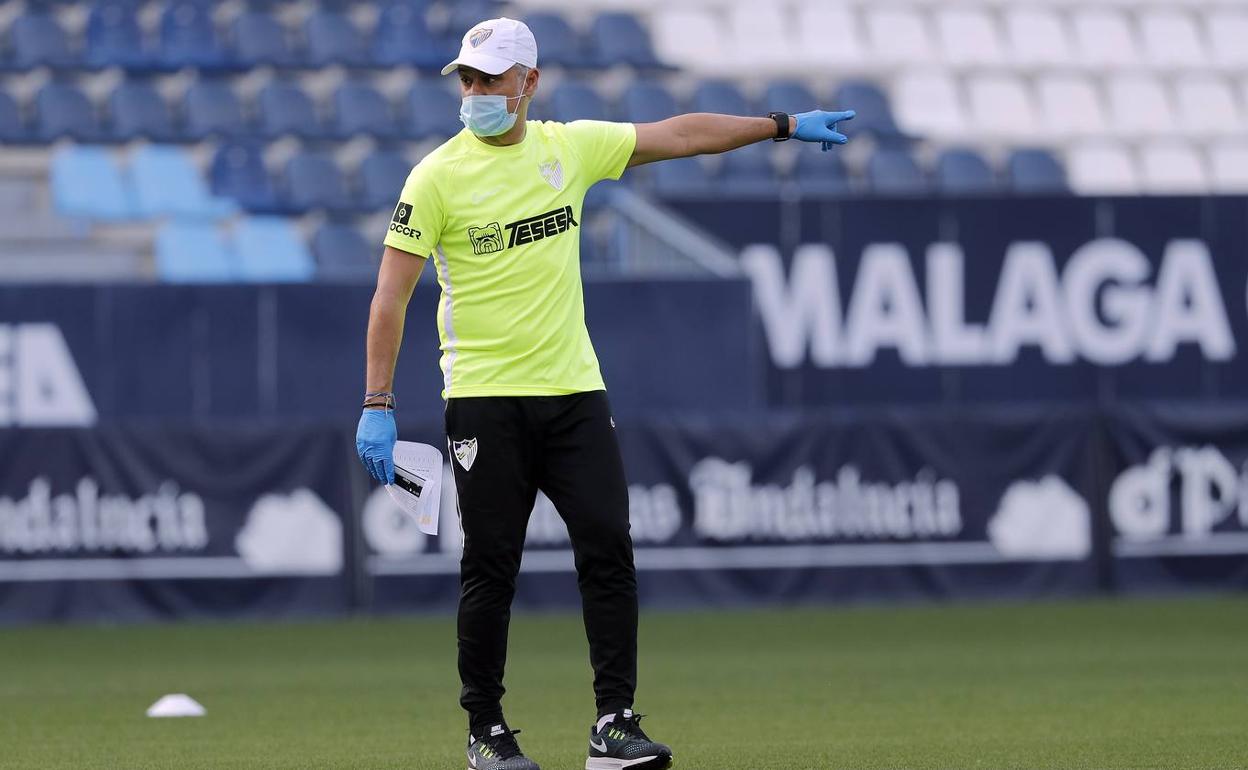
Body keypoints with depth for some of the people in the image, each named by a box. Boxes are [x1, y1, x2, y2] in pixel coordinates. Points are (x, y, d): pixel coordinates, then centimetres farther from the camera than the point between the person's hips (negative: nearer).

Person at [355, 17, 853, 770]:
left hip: (574, 391, 4)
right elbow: (391, 296, -7)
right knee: (491, 567, -1)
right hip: (486, 400, -3)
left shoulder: (571, 146, 6)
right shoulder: (438, 176, -6)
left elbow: (682, 135, 15)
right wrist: (378, 405, -13)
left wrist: (786, 125, 15)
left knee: (609, 548, -5)